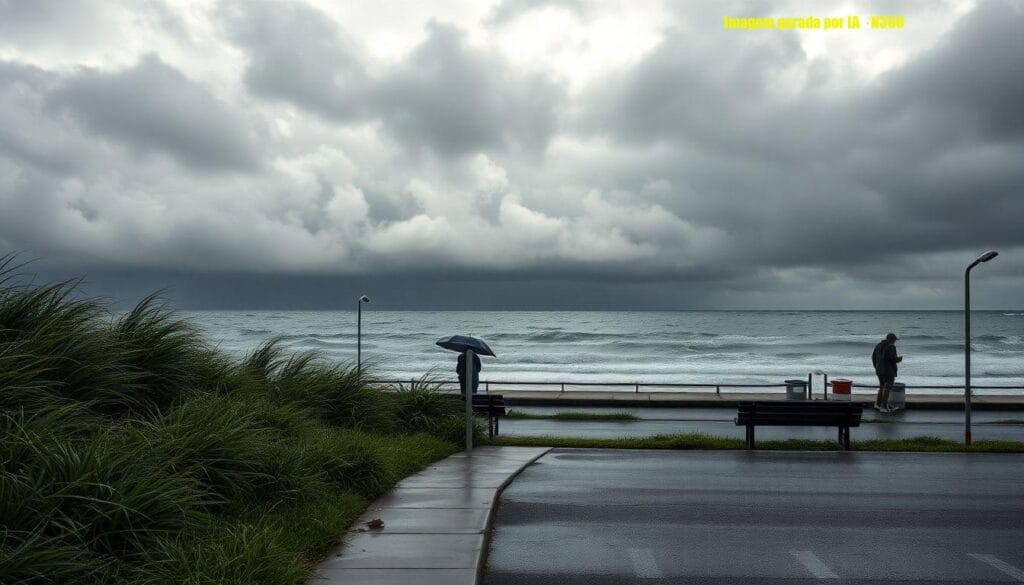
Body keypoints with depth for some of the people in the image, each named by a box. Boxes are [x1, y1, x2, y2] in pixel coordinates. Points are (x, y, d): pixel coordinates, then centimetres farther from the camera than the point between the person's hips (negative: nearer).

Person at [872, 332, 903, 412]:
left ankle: (877, 404, 11)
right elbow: (893, 359, -19)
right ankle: (884, 407, -3)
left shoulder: (878, 345, 10)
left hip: (880, 370, 7)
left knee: (882, 387, 17)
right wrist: (900, 358, 3)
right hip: (889, 370, -7)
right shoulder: (891, 347, -13)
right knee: (887, 388, -3)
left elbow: (873, 357, 12)